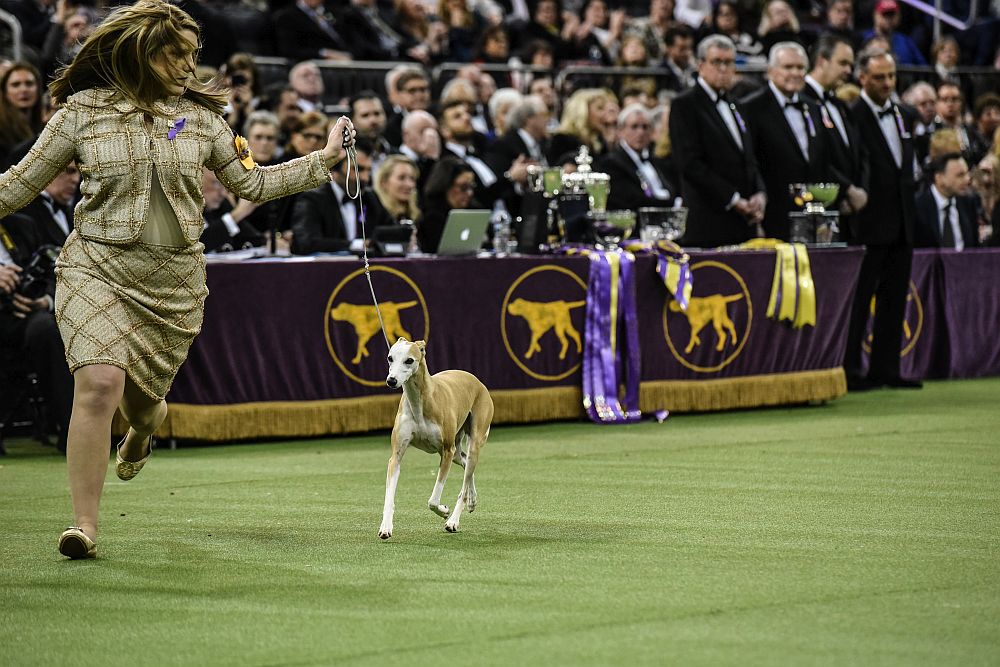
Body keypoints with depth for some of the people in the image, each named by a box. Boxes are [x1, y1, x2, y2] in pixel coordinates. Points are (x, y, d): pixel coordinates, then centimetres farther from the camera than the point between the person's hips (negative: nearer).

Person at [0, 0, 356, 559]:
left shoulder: (200, 117, 7)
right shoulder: (82, 111, 0)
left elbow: (252, 182, 16)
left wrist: (323, 160, 10)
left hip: (175, 279, 3)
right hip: (98, 266, -3)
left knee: (142, 398, 11)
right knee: (100, 382, -22)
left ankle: (143, 429, 54)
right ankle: (85, 526, -14)